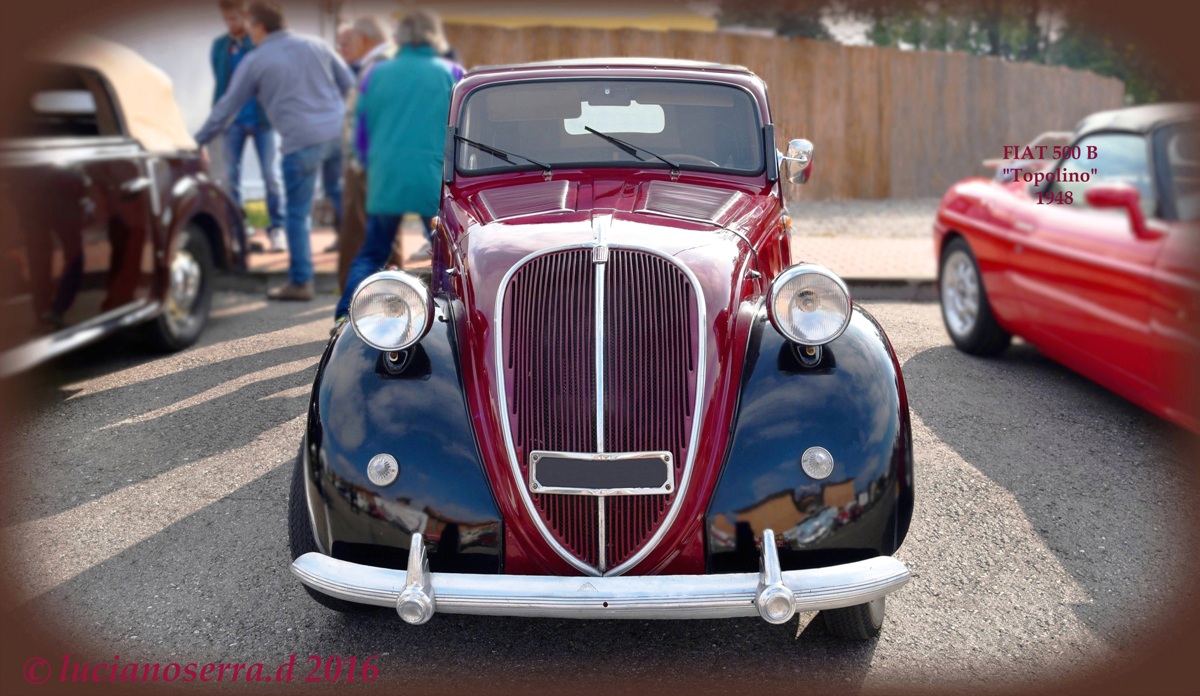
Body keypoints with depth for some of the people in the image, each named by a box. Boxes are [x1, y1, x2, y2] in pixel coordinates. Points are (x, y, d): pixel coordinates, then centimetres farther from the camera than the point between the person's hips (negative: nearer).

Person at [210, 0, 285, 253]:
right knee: (232, 175, 7)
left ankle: (277, 228, 8)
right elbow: (220, 82, 10)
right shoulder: (219, 45, 5)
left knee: (270, 175, -1)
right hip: (234, 120, 3)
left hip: (261, 117, -3)